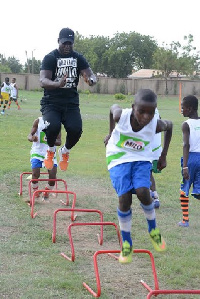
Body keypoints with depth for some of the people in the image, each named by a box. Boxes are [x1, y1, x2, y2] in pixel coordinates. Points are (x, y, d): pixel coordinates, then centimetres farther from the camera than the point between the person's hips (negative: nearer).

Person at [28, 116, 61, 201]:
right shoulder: (38, 121, -3)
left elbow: (59, 142, -3)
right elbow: (30, 135, -7)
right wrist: (32, 138, -32)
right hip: (37, 152, -1)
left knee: (53, 176, -9)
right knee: (35, 175, -14)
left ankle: (47, 191, 20)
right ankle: (35, 191, 15)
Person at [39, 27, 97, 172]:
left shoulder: (78, 58, 7)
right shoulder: (50, 58, -5)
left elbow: (91, 75, -2)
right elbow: (43, 81, -18)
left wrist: (91, 80, -29)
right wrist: (57, 84, -41)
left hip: (71, 102, 3)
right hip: (51, 102, -3)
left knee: (76, 129, -21)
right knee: (53, 126, -30)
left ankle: (65, 151, 16)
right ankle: (51, 150, 7)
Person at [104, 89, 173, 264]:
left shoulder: (156, 125, -21)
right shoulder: (121, 116, -24)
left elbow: (169, 125, 3)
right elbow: (113, 107, 1)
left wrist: (164, 155, 6)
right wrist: (110, 133, 10)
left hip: (142, 160, 1)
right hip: (118, 159, -1)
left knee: (143, 192, -23)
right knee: (124, 199, -15)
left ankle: (153, 228, 6)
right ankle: (126, 243, 4)